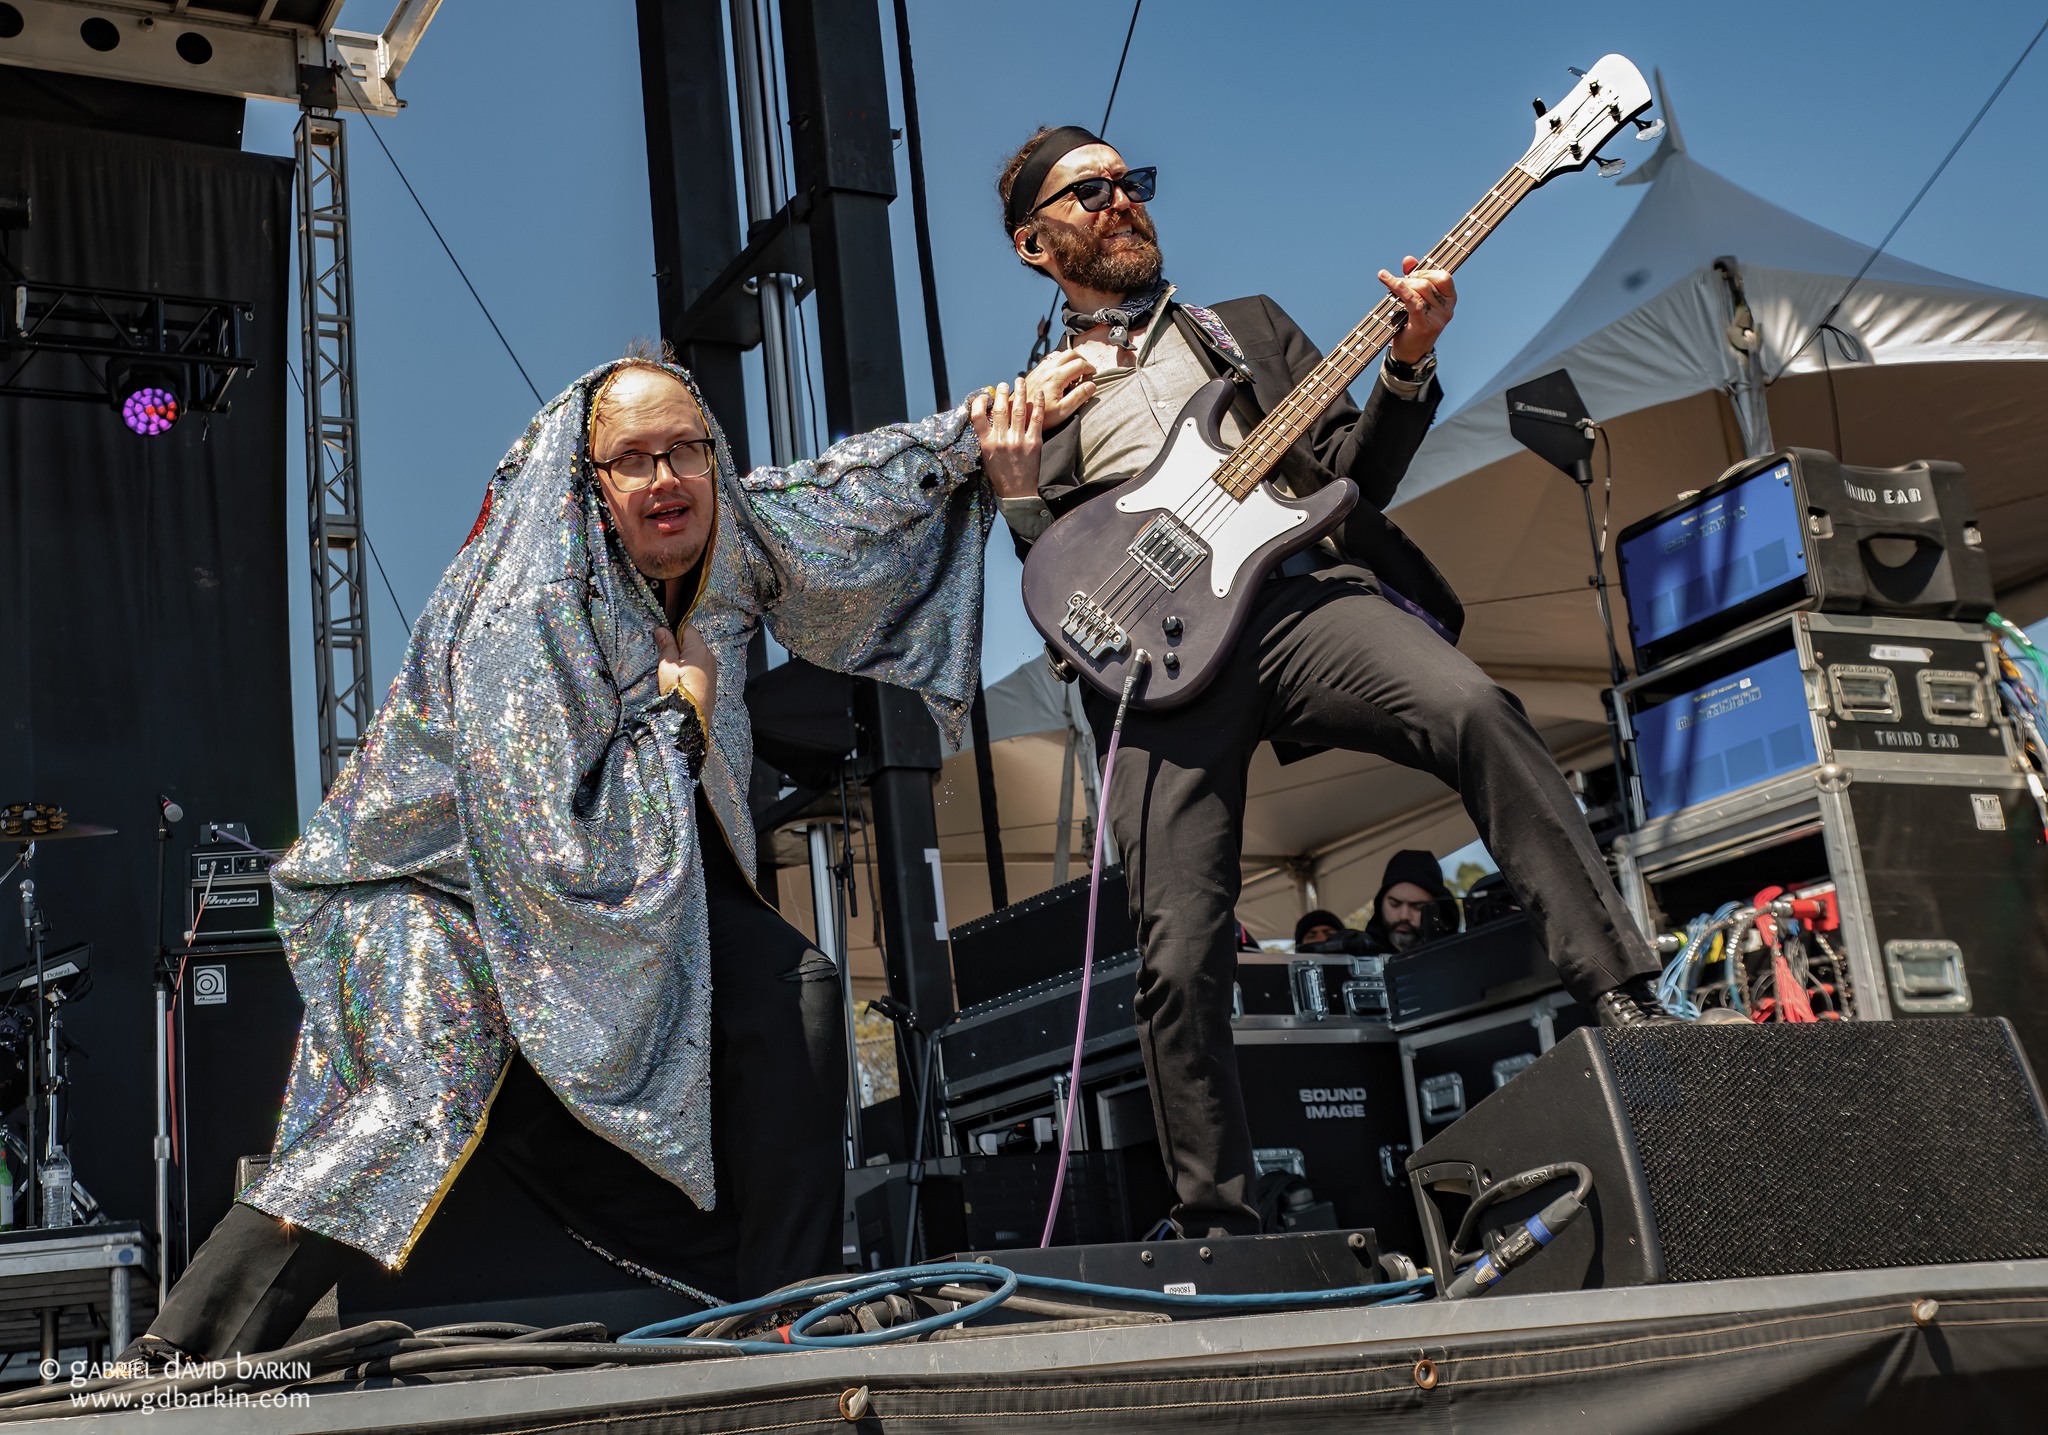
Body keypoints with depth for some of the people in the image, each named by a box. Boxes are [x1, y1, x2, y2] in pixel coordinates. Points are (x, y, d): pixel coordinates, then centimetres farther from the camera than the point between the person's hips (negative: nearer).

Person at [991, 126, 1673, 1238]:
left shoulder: (1248, 328, 29)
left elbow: (1352, 477, 19)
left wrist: (1406, 367, 4)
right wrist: (1009, 481, 0)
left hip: (1296, 592, 1)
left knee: (1472, 709, -31)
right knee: (1180, 958, -10)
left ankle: (1625, 1003, -29)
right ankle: (1218, 1223, 6)